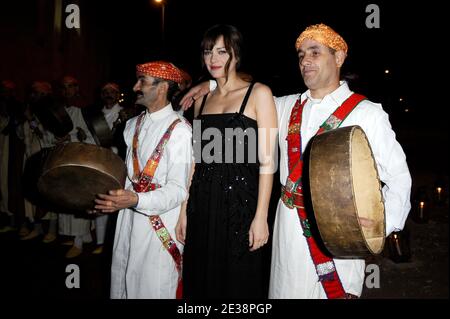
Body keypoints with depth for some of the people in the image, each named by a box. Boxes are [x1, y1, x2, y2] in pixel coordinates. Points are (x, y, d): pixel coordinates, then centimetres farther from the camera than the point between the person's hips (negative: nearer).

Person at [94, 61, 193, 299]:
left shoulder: (178, 130, -15)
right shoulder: (133, 125, 10)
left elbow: (177, 189, -17)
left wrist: (136, 200, -28)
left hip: (161, 225, -6)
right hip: (129, 219, 7)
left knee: (154, 288, 4)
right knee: (122, 284, 17)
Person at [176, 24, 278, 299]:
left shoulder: (258, 93, -2)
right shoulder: (202, 100, 13)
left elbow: (266, 161, -8)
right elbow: (196, 160, 13)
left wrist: (261, 216, -14)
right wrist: (185, 211, 9)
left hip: (240, 203, -5)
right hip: (202, 206, 5)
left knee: (239, 283, 8)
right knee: (202, 282, 14)